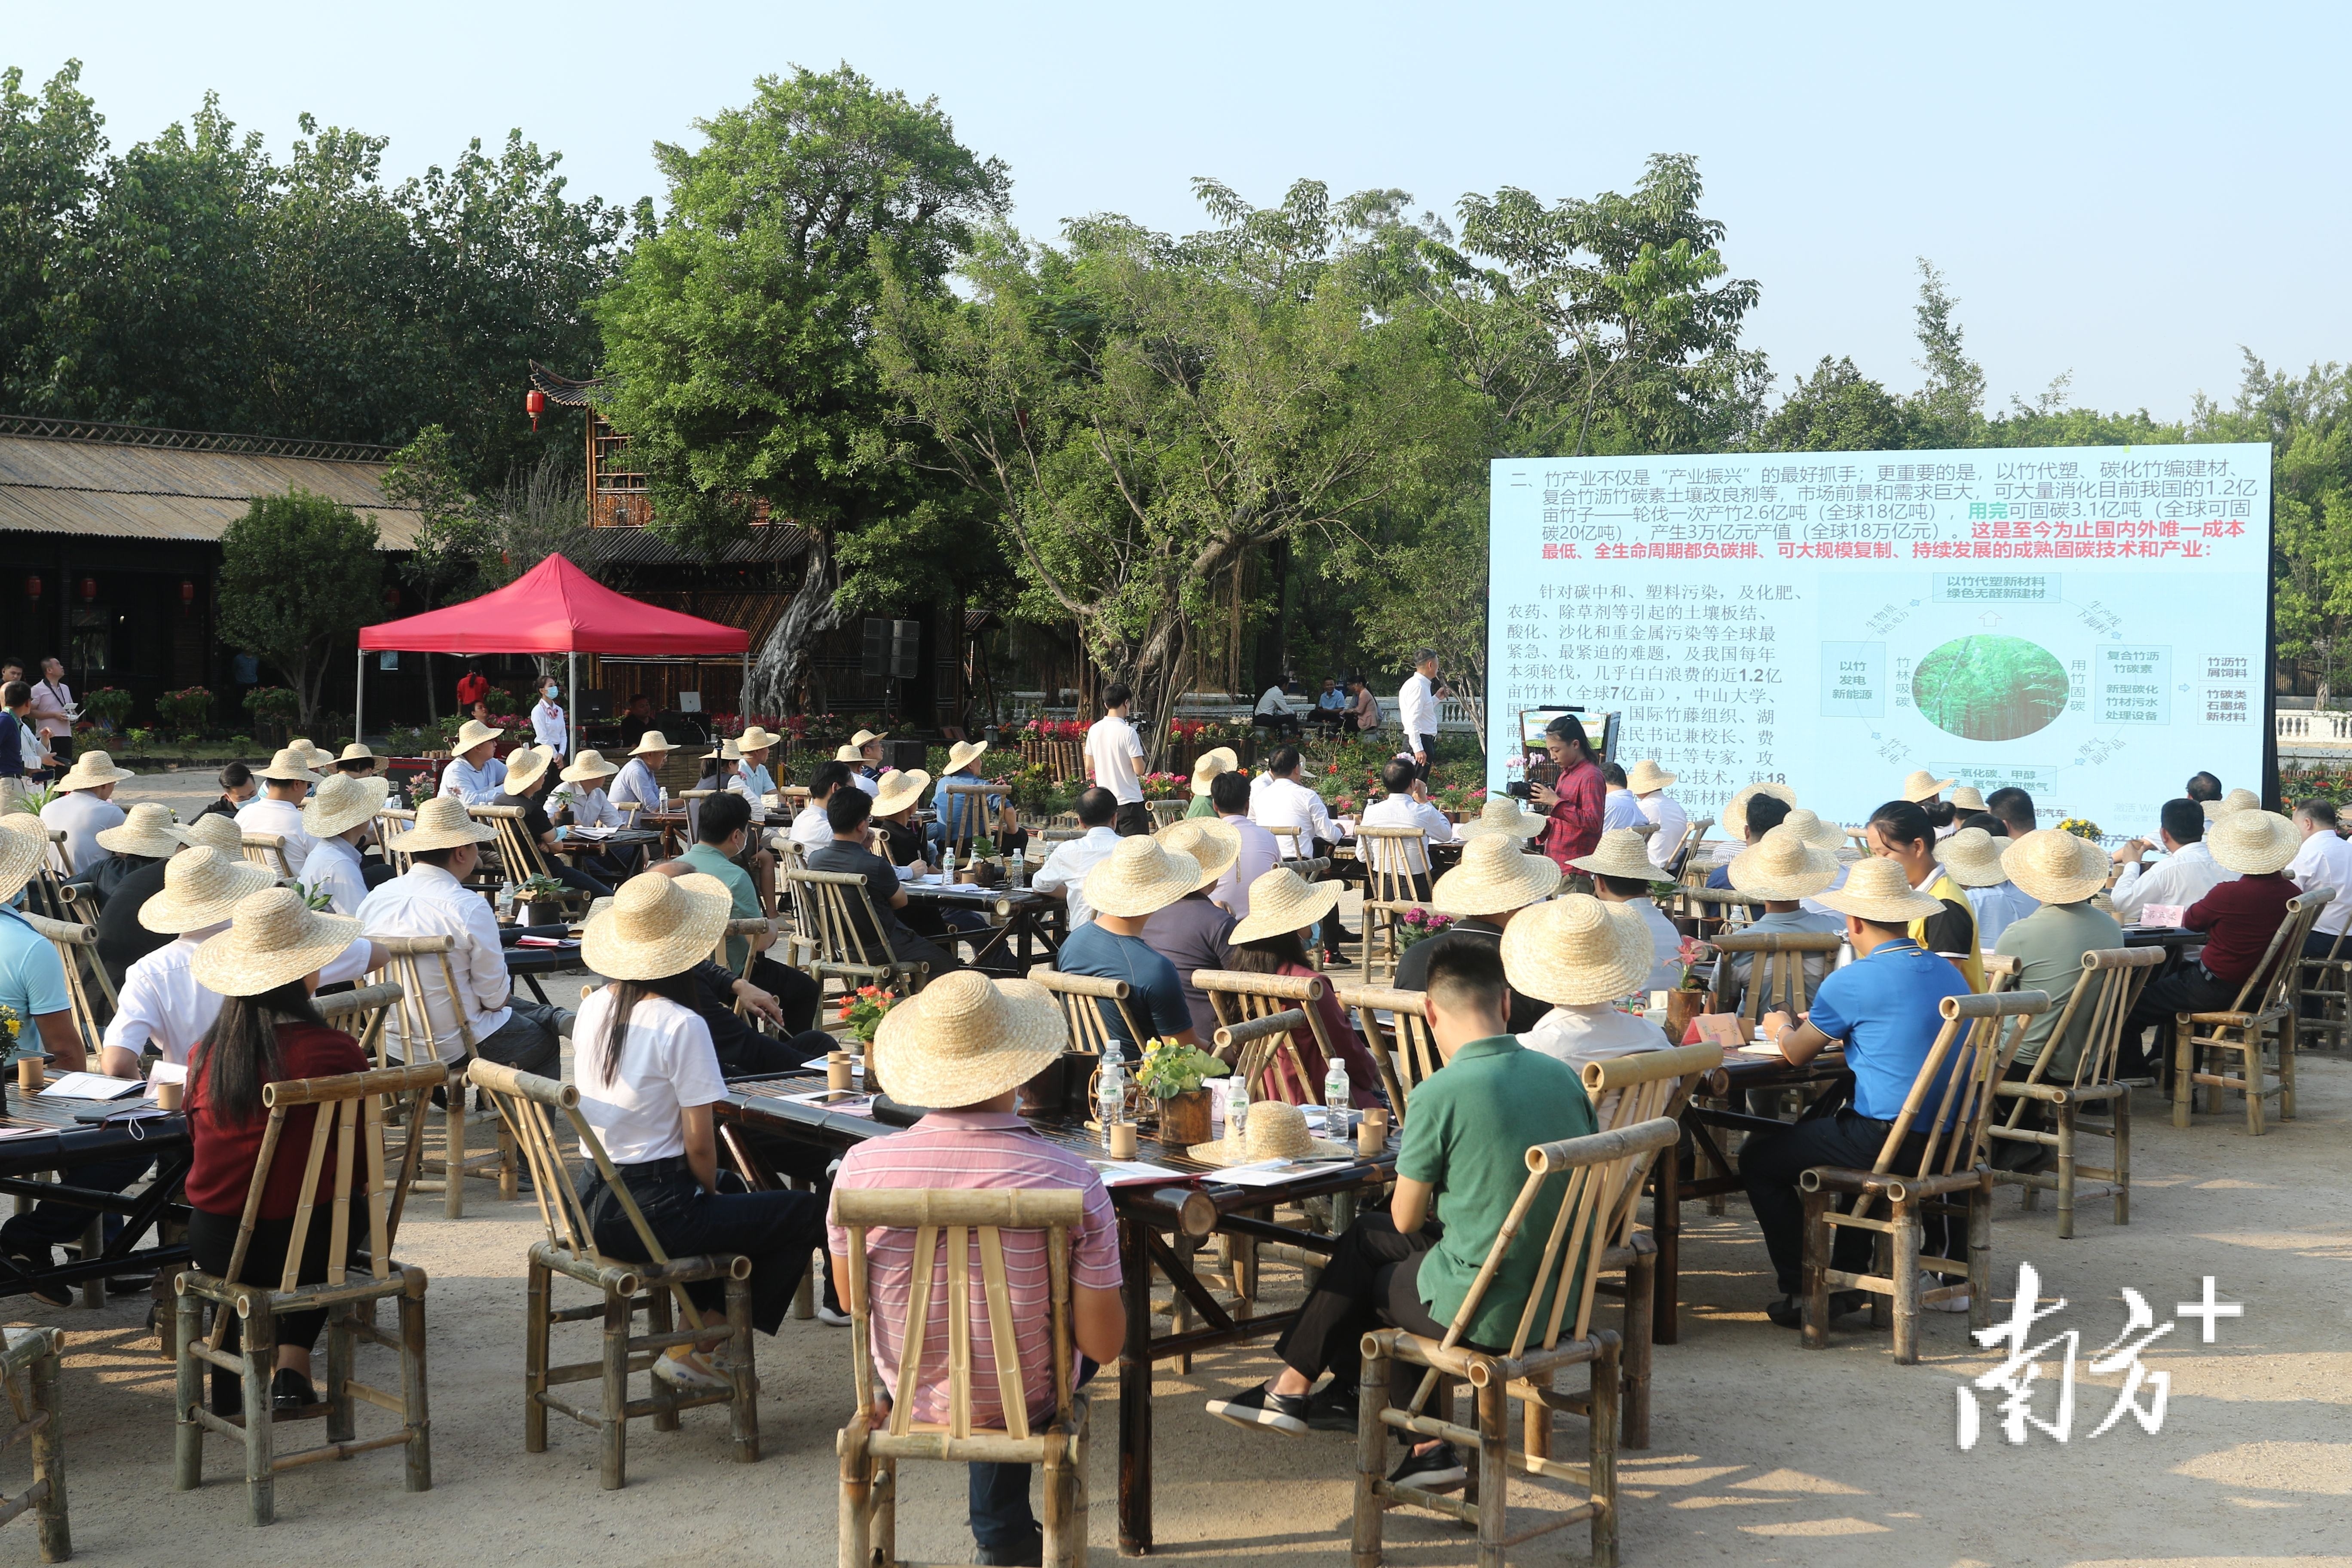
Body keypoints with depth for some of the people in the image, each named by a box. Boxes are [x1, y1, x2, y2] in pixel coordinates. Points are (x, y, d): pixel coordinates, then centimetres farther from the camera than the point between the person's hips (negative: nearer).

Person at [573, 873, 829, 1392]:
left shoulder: (593, 1008, 4)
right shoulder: (680, 1025, -19)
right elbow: (699, 1143, -18)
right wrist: (710, 1191, 5)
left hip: (593, 1206, 8)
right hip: (653, 1213, -8)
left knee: (731, 1188, 34)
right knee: (809, 1213, 5)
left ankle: (694, 1334, 27)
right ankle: (693, 1346, 11)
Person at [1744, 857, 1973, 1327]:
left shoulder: (1852, 982, -13)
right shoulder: (1949, 974, 9)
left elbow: (1797, 1053, 1)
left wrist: (1780, 1027, 24)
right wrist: (1816, 1024, 32)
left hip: (1890, 1142, -8)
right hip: (1950, 1143, 8)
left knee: (1758, 1158, 12)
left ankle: (1801, 1294, 13)